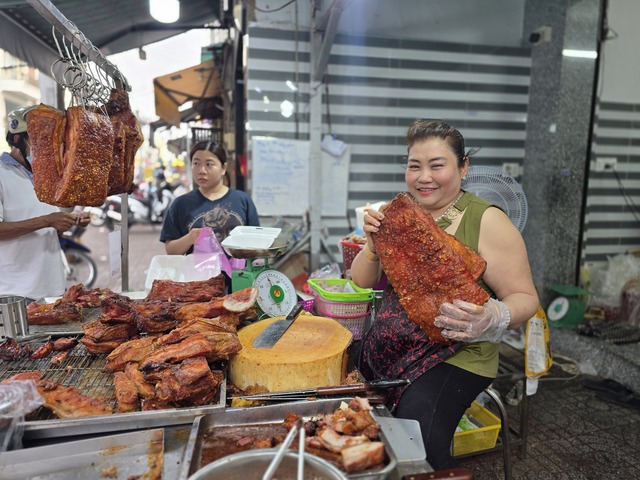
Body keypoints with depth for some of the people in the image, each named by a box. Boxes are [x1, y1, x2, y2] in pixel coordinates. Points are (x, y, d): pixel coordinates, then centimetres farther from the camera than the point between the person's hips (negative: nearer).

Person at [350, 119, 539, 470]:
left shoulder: (486, 221, -11)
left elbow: (525, 298, -9)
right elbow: (362, 281, 7)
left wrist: (492, 318, -30)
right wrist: (373, 243, -13)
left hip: (454, 358, -5)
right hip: (385, 350, 5)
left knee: (416, 433, -25)